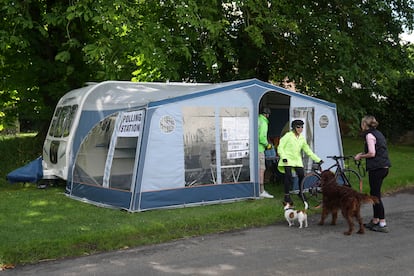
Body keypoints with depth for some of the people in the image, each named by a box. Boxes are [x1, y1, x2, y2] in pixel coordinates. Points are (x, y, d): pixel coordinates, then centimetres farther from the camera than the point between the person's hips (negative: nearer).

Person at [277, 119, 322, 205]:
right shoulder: (288, 136, -5)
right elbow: (280, 147, -6)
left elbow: (308, 151, 15)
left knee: (302, 175, -5)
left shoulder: (302, 138, 11)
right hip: (288, 159, -5)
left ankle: (301, 193, 19)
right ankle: (287, 196, -1)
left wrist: (318, 159, 11)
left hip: (297, 160, 5)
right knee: (288, 177, -13)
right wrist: (283, 157, -20)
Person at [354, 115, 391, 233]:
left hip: (376, 168, -9)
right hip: (384, 167, 9)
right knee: (374, 193, 16)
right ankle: (375, 221, 24)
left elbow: (372, 153, -18)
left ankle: (383, 224, -4)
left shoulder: (369, 135, -11)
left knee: (376, 195, -5)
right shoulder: (378, 133, 17)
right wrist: (364, 153, 17)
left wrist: (361, 156, -2)